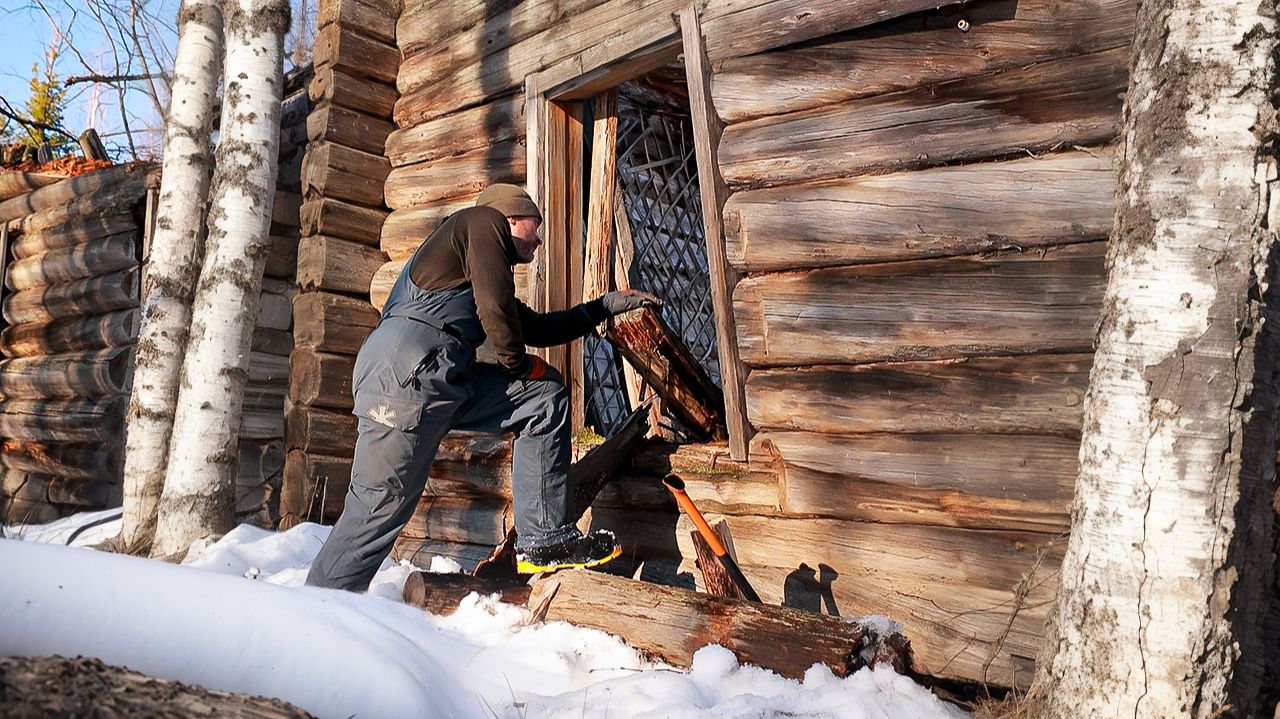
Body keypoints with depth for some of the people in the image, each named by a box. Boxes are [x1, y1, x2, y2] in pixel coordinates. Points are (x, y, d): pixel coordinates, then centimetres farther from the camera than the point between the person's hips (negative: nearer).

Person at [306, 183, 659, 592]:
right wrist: (519, 364, 7)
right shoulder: (485, 219, 7)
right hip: (407, 367, -9)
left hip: (444, 382, 9)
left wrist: (607, 306, 38)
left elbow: (536, 328, 34)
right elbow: (494, 307, -8)